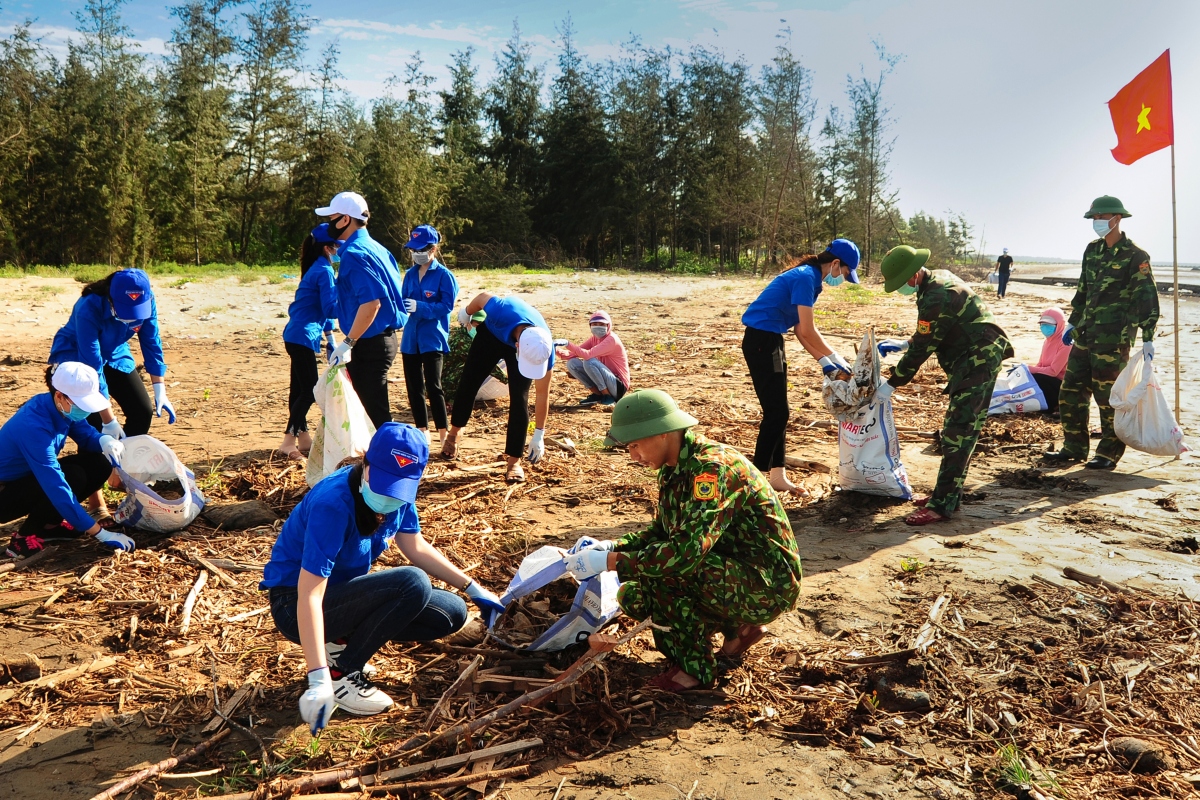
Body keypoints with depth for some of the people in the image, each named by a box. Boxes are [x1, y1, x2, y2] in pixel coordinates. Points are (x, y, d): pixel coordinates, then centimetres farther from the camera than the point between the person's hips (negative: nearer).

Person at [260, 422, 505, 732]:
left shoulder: (398, 494, -8)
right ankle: (339, 672, -12)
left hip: (344, 590, 8)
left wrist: (472, 588, 6)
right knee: (414, 584, -29)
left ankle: (342, 643, 5)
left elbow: (416, 549, 7)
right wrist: (319, 679, -40)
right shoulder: (333, 504, -31)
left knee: (452, 614, -3)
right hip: (294, 606, -8)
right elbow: (309, 596, -35)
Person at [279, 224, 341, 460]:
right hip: (303, 337, -10)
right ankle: (289, 440, -5)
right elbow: (331, 308, -18)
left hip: (297, 336, 10)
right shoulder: (325, 272, -12)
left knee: (300, 388, 12)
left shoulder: (317, 269, 18)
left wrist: (329, 337, 22)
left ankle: (302, 437, 19)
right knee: (309, 391, -7)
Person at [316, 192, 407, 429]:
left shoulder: (354, 253, -16)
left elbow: (371, 302, -27)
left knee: (374, 412, -3)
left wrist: (348, 343, -24)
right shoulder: (375, 247, 13)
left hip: (370, 345, -10)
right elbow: (383, 293, 18)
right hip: (383, 338, 10)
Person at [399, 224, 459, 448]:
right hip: (410, 337, 6)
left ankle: (444, 434, -1)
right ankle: (422, 430, 22)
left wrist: (419, 306, -25)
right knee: (413, 387, 10)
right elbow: (403, 300, 13)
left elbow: (447, 306, -13)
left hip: (433, 338, -6)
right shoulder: (410, 274, 10)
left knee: (433, 386, -9)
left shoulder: (444, 275, -8)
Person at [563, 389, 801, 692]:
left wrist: (610, 562, -30)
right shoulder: (674, 468, 2)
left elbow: (687, 551, -36)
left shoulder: (712, 467, -26)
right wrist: (612, 547, -5)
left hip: (767, 586, -9)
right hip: (730, 573, 9)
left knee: (662, 571, -27)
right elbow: (661, 531, 13)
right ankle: (738, 627, 13)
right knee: (633, 597, -1)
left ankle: (694, 667, -5)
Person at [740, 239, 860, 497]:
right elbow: (807, 331, -20)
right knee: (776, 413, -6)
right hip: (761, 341, -10)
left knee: (778, 412, 13)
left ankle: (778, 475, 21)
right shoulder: (806, 277, -16)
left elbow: (800, 330, 13)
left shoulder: (809, 278, 13)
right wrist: (835, 358, -8)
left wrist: (824, 361, 8)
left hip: (769, 340, 10)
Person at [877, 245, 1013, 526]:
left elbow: (921, 349, -17)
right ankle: (948, 492, 21)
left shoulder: (936, 298, -23)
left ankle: (942, 504, -11)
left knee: (958, 432, -12)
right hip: (974, 358, 11)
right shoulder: (938, 279, 9)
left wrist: (891, 384, -9)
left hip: (979, 360, -11)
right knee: (958, 429, 13)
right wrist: (903, 344, 17)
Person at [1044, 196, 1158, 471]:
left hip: (1113, 337, -7)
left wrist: (1148, 338, -17)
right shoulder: (1093, 250, 13)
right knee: (1071, 391, 8)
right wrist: (1072, 323, 22)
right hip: (1085, 334, 7)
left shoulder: (1135, 256, -8)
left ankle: (1110, 453, 11)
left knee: (1108, 396, -1)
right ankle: (1074, 448, 18)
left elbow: (1146, 298, -11)